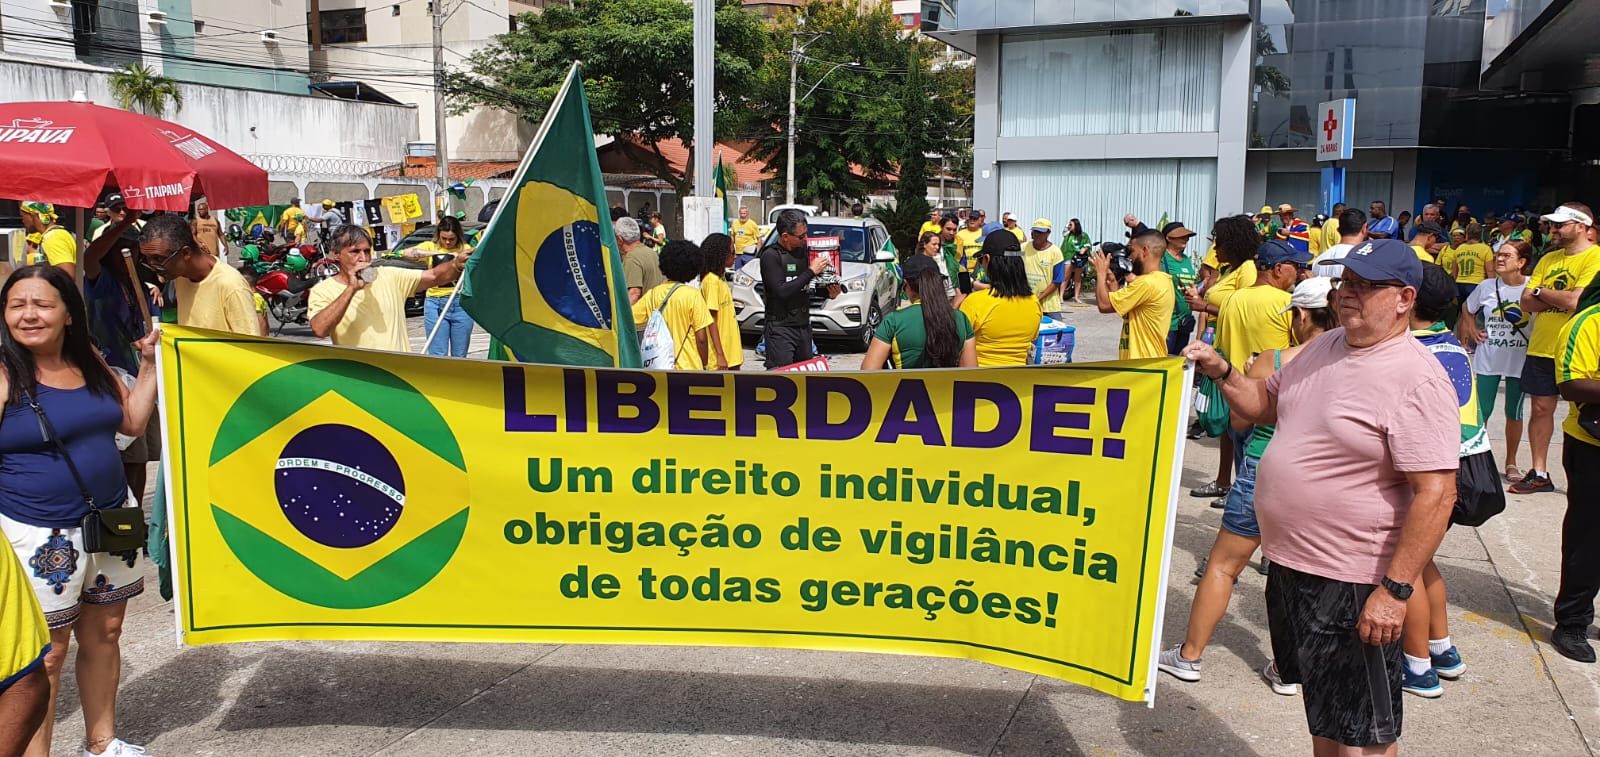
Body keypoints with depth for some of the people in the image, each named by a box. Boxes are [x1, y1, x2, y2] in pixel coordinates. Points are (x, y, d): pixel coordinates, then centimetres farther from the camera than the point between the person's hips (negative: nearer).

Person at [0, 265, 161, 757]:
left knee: (105, 632, 16)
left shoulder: (88, 362, 5)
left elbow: (132, 422, 12)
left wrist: (149, 363, 5)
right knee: (47, 655, 0)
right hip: (41, 536, -6)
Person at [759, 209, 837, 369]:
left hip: (804, 325, 7)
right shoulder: (770, 255, -11)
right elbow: (782, 291, -22)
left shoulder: (804, 250, 8)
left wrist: (829, 293, -3)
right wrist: (811, 271, -19)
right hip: (780, 327, -7)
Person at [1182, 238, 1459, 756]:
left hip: (1352, 583, -8)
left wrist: (1395, 590, -25)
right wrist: (1221, 372, 1)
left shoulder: (1416, 379, -20)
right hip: (1290, 561, 8)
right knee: (1321, 714, 25)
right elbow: (1265, 403, 20)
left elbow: (1436, 494, -24)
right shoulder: (1325, 346, 7)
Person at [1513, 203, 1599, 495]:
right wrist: (1559, 298, -12)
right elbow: (1526, 303, 5)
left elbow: (1576, 301, -22)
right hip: (1541, 348, 6)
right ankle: (1539, 474, 18)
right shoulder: (1548, 259, 11)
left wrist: (1541, 292, -5)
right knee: (1541, 408, 9)